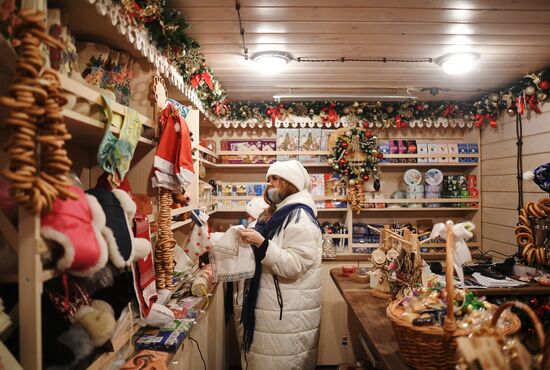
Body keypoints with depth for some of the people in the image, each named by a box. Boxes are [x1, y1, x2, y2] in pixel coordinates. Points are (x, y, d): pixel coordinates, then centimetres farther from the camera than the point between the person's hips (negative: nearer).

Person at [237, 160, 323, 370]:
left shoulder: (299, 216, -16)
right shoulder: (278, 213, 14)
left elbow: (293, 266, -24)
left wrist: (261, 243, -29)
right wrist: (252, 241, 8)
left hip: (288, 310, -9)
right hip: (274, 304, 9)